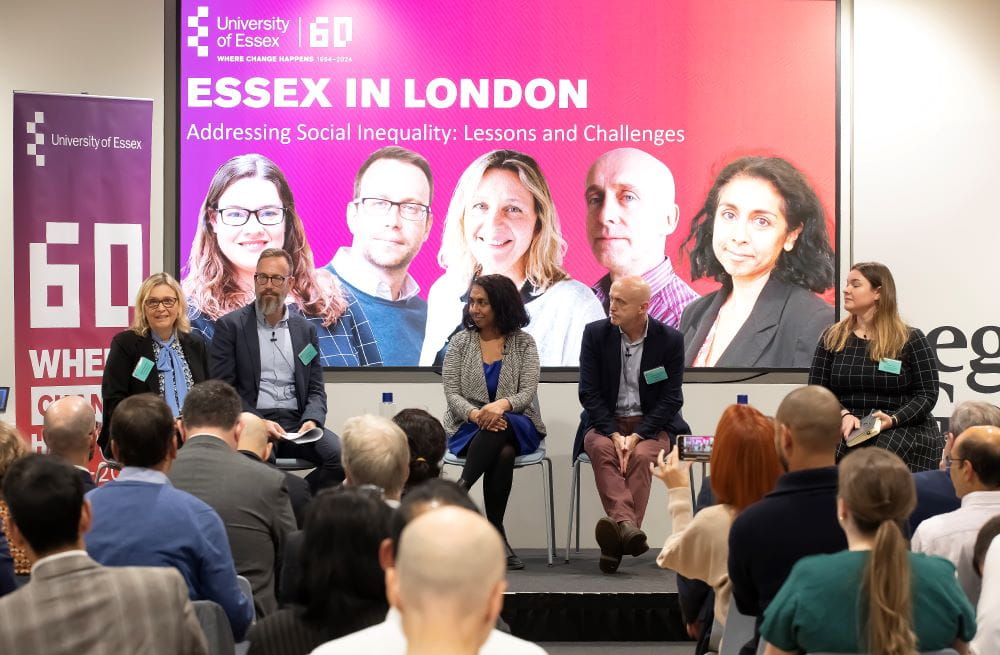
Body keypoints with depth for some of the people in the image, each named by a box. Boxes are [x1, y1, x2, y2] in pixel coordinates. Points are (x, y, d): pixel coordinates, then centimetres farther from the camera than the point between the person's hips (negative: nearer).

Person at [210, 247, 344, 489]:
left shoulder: (306, 330, 16)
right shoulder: (230, 325, 4)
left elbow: (315, 389, 15)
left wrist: (311, 420, -7)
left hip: (296, 422, 4)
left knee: (342, 456, -23)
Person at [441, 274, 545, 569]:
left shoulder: (524, 343, 4)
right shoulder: (460, 342, 7)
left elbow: (527, 393, -6)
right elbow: (452, 394, -1)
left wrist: (501, 405, -29)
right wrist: (475, 414, -23)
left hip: (516, 427, 0)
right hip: (469, 428, 0)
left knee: (498, 431, -39)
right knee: (502, 453, -35)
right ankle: (496, 535, -35)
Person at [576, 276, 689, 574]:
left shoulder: (670, 339, -4)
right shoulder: (595, 333, 0)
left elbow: (671, 399, -6)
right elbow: (589, 393, -3)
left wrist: (636, 436, -19)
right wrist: (614, 434, -18)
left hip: (652, 425, -1)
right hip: (605, 422, 1)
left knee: (642, 455, -33)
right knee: (601, 449, -32)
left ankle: (616, 540, -40)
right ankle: (627, 526, -52)